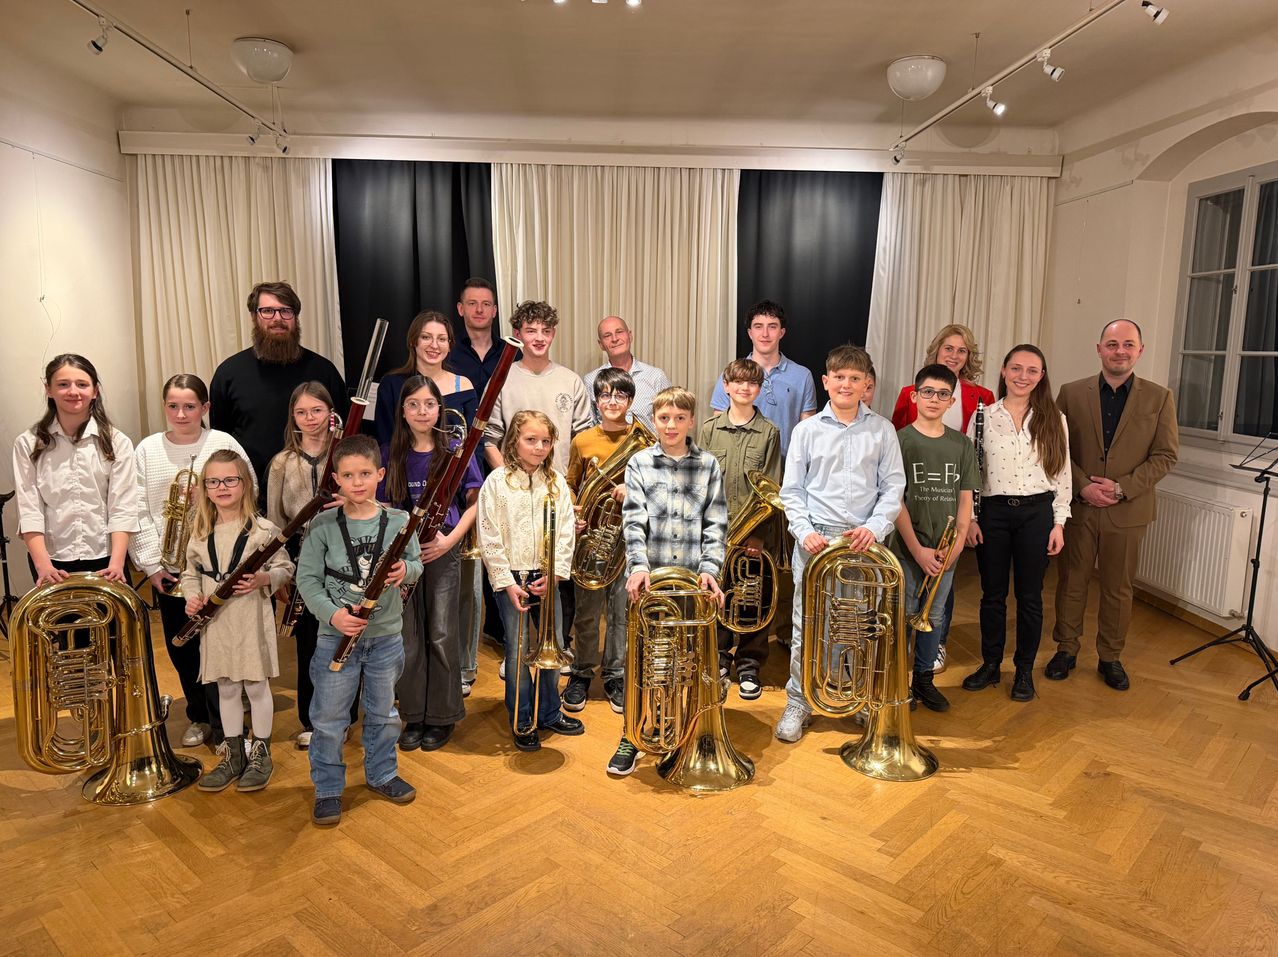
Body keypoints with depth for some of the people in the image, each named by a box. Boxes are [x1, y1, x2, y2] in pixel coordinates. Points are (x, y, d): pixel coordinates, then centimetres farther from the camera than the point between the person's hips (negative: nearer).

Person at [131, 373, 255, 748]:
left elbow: (250, 493, 1)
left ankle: (223, 725, 17)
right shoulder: (147, 450, 2)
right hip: (169, 568, 3)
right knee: (181, 647, 14)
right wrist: (151, 564, -4)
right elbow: (138, 512, 1)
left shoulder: (224, 444, -3)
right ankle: (199, 717, 33)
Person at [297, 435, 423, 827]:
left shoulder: (398, 521, -6)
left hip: (386, 635, 2)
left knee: (383, 712, 19)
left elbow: (416, 566, 4)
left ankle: (382, 775, 40)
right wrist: (331, 613, -21)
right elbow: (307, 577, -7)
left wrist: (406, 570, -20)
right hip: (336, 635, -2)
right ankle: (328, 789, 29)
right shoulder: (324, 524, -9)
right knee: (329, 719, 9)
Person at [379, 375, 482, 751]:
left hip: (443, 553, -2)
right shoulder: (390, 455, 3)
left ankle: (442, 716, 18)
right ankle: (414, 716, 22)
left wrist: (451, 539, -13)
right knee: (408, 638, 7)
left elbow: (474, 502, 0)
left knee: (441, 635, 2)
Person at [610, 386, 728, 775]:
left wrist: (710, 568, -11)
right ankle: (631, 738, 19)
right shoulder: (639, 463, 4)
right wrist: (639, 565, -18)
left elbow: (716, 524, 2)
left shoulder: (709, 466, 6)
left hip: (693, 580, 1)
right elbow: (633, 520, -4)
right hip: (649, 576, -1)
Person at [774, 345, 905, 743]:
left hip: (865, 542, 1)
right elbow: (792, 491, 4)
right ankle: (798, 703, 18)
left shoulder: (882, 430, 6)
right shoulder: (807, 430, 5)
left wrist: (875, 527, -11)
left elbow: (893, 486, 3)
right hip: (816, 540, 0)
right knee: (806, 627, 4)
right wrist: (805, 531, -10)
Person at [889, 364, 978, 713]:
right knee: (904, 615, 6)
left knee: (934, 616, 14)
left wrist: (959, 541, -6)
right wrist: (917, 549, -13)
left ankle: (924, 678, 30)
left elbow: (965, 498, 7)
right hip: (907, 548, -3)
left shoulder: (962, 444, 5)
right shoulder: (900, 440, -7)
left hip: (945, 550, 4)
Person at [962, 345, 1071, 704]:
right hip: (993, 512, 0)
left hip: (1037, 513, 0)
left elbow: (1062, 474, 3)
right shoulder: (983, 416, 0)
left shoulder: (1053, 419, 1)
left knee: (1030, 596, 9)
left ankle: (1024, 670, 23)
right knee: (992, 594, 10)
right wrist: (969, 518, -3)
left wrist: (1059, 523, -1)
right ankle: (990, 665, 25)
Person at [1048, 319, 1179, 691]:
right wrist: (1083, 486, -13)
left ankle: (1110, 657, 26)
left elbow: (1165, 455, -2)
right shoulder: (1071, 393, 0)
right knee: (1071, 582, 10)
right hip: (1077, 507, 0)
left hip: (1128, 511, 0)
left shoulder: (1159, 398, 0)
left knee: (1118, 588, 10)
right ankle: (1066, 649, 26)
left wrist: (1122, 487, -14)